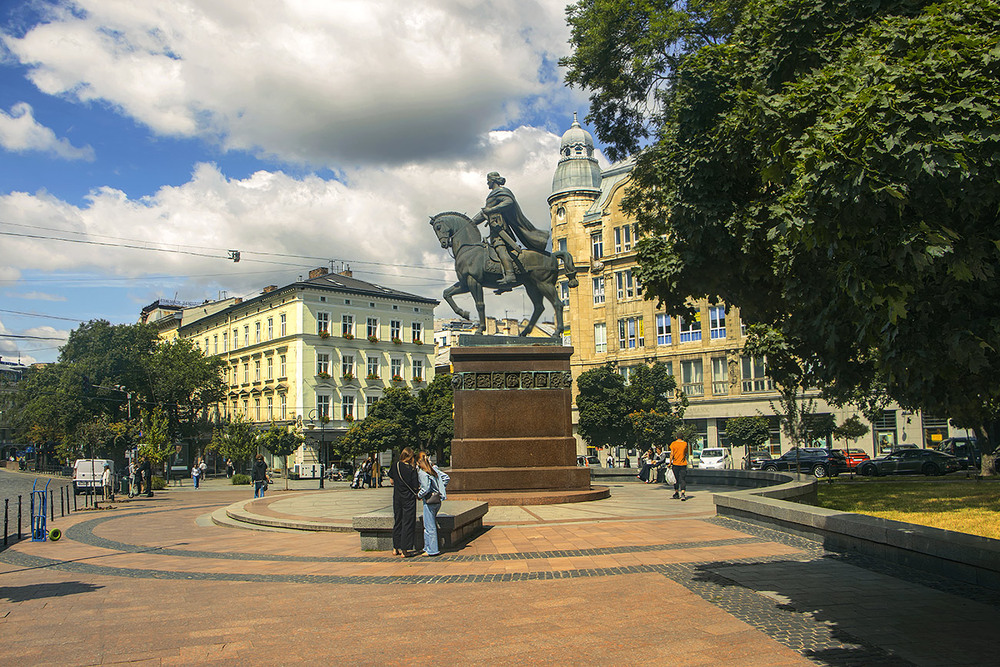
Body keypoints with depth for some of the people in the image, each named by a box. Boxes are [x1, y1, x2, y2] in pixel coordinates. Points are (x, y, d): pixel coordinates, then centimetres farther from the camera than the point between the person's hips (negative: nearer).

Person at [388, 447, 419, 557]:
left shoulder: (395, 466, -3)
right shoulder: (411, 469, -15)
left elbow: (391, 481, 9)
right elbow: (416, 486, -14)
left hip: (397, 497, 5)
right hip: (409, 498, -5)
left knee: (397, 522, 16)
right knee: (408, 524, 2)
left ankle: (396, 548, 23)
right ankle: (405, 550, 3)